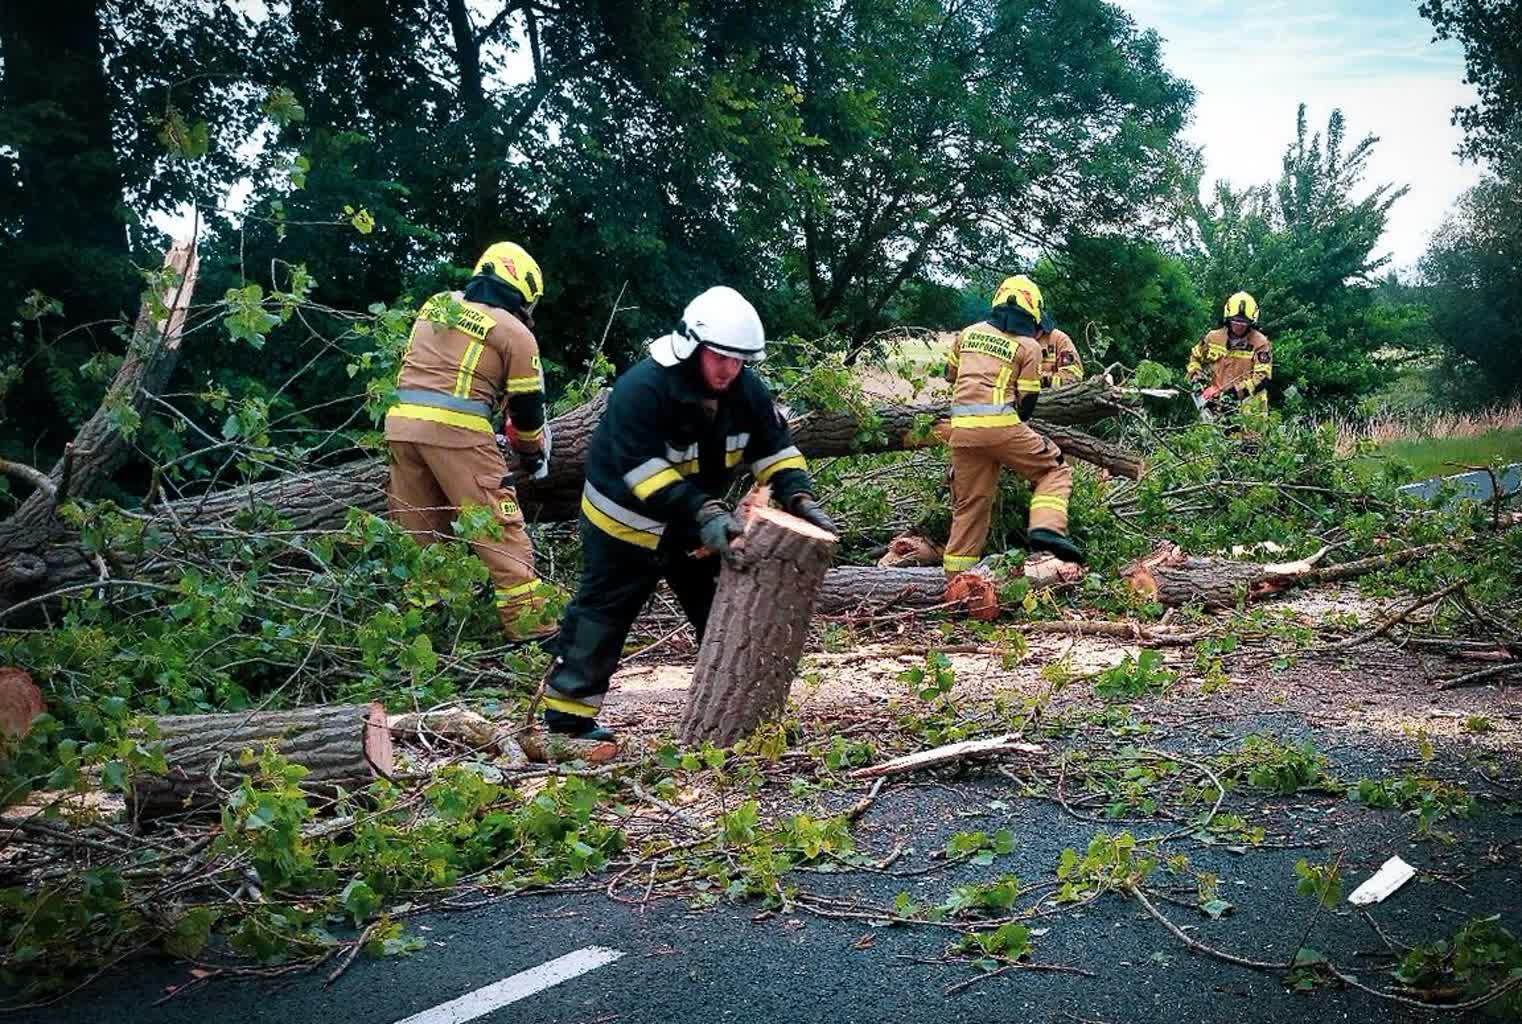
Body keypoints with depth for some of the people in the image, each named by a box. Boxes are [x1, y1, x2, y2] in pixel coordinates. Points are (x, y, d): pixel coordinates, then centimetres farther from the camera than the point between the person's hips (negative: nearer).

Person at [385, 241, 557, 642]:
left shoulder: (436, 305, 18)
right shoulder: (514, 332, 3)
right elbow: (527, 406, 7)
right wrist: (533, 454, 23)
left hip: (401, 421, 6)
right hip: (455, 429, -6)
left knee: (418, 531, 14)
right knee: (499, 526, -2)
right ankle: (527, 621, -5)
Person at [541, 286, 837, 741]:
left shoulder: (746, 389, -10)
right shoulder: (642, 388, -31)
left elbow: (774, 448, -4)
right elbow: (642, 469, -35)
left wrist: (800, 499, -21)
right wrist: (705, 514, -41)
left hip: (698, 523, 6)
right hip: (627, 521, -6)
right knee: (602, 614, 2)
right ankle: (567, 714, 12)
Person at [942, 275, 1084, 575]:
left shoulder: (970, 333, 15)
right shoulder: (1029, 345, 4)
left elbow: (950, 375, 28)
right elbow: (1028, 402, 3)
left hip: (961, 428, 5)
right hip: (1000, 424, -5)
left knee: (968, 504, 12)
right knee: (1054, 470, 11)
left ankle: (956, 580, 13)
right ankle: (1046, 528, -14)